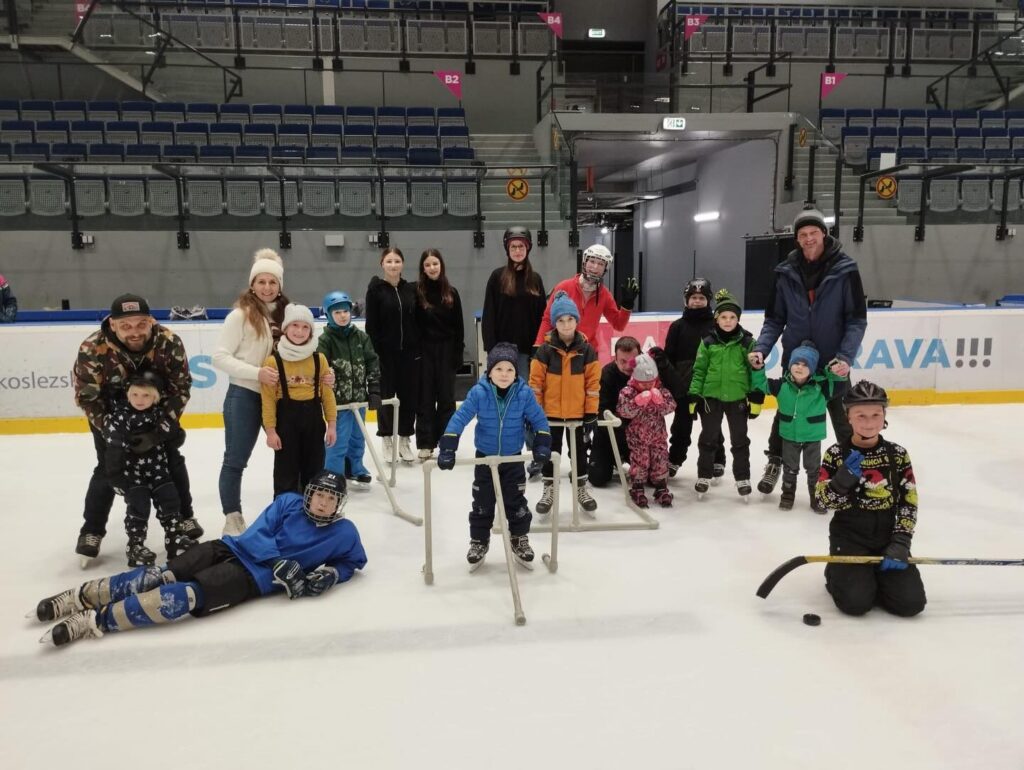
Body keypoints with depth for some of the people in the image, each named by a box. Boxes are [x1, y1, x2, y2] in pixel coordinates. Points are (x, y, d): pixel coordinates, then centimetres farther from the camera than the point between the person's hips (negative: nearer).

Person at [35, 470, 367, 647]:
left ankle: (98, 621, -26)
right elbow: (257, 534, -5)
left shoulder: (344, 533, 1)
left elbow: (352, 561, 12)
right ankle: (82, 596, -4)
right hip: (233, 549, 2)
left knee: (189, 597, -24)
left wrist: (330, 574, -10)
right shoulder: (289, 502, 3)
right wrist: (280, 563, -22)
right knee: (165, 574, -15)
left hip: (254, 579, -2)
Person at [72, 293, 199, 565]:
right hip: (111, 411, -2)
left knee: (173, 460, 5)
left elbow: (181, 385, -18)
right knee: (108, 468, -4)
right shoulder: (92, 349, -34)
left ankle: (185, 517, 24)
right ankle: (91, 532, 15)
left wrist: (168, 421, -27)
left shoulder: (169, 342, -30)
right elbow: (87, 397, -22)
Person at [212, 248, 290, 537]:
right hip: (245, 396, -5)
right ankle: (233, 518, 19)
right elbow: (220, 357, -12)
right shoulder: (241, 315, -10)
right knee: (236, 459, 5)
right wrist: (257, 373, -23)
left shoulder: (286, 313, 5)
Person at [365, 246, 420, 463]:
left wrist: (419, 347, 2)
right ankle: (387, 441, 21)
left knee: (409, 395, 6)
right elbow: (371, 325, -7)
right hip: (385, 352, -3)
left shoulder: (411, 289, 6)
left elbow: (418, 320, 7)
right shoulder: (375, 289, -4)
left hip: (410, 352, 3)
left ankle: (404, 441, 20)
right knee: (386, 395, 6)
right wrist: (374, 352, -12)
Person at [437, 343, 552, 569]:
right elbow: (459, 419, -19)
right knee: (482, 503, 11)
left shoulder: (524, 393, -16)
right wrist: (447, 448, -25)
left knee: (516, 501, 9)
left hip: (513, 458, 0)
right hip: (485, 457, 0)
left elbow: (539, 420, -5)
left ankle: (520, 540, 29)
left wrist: (542, 445, -14)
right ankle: (478, 542, 29)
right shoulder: (478, 393, -19)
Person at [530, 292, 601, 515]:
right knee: (551, 450, 12)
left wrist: (592, 412, -5)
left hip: (578, 412, 1)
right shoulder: (545, 350, -9)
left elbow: (593, 383, -4)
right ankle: (549, 489, 28)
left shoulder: (586, 350, -6)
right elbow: (535, 382, -6)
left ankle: (582, 488, 31)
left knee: (579, 450, 15)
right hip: (551, 412, -1)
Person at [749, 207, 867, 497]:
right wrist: (761, 349, -14)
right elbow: (774, 319, 1)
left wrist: (846, 357, -20)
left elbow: (857, 320, -8)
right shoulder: (785, 272, -3)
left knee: (842, 417, 12)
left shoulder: (845, 270, -9)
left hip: (832, 362, -2)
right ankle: (774, 463, 33)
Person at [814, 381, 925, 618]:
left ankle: (875, 575, 19)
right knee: (856, 602, -19)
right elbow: (825, 501, -9)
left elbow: (909, 502, 0)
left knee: (910, 602, -11)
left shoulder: (897, 454, 0)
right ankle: (837, 573, 15)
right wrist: (843, 479, -28)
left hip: (887, 537, 3)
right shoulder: (836, 454, -6)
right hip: (849, 536, -2)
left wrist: (900, 544, -9)